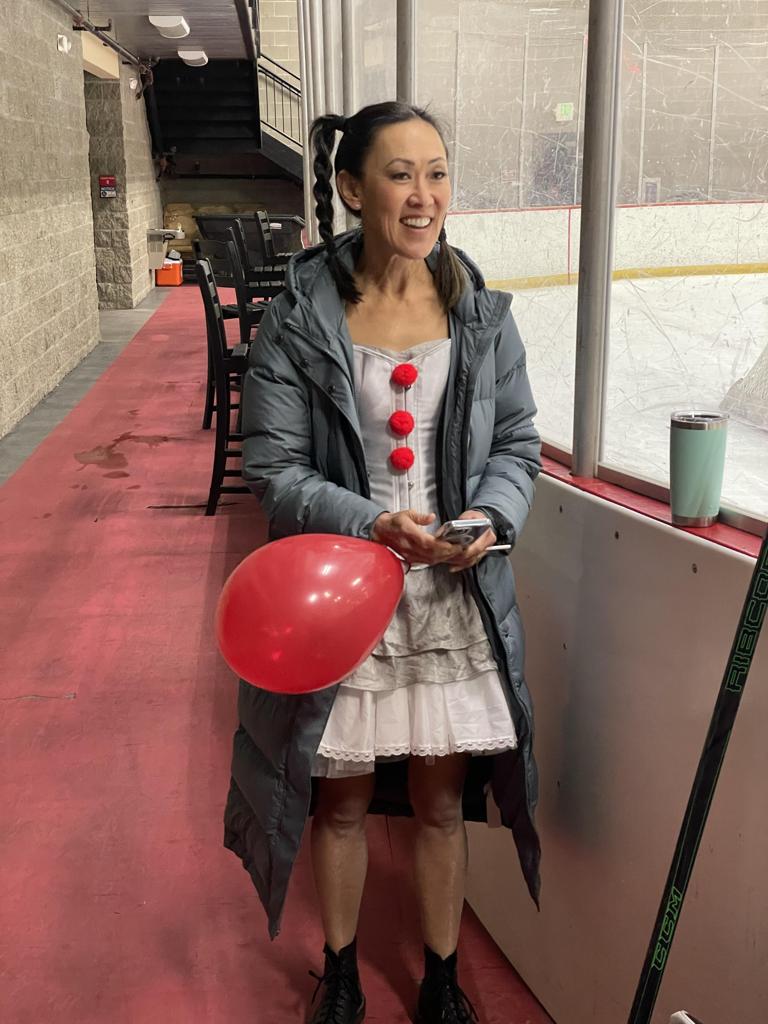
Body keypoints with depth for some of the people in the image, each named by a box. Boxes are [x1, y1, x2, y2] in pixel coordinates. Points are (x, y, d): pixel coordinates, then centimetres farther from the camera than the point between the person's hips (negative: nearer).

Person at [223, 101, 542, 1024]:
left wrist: (491, 514, -12)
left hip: (454, 597, 2)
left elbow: (517, 442, 8)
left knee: (441, 803, 14)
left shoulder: (481, 315, 0)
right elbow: (270, 464, -8)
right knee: (342, 804, 14)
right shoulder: (299, 318, -9)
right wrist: (370, 523, -22)